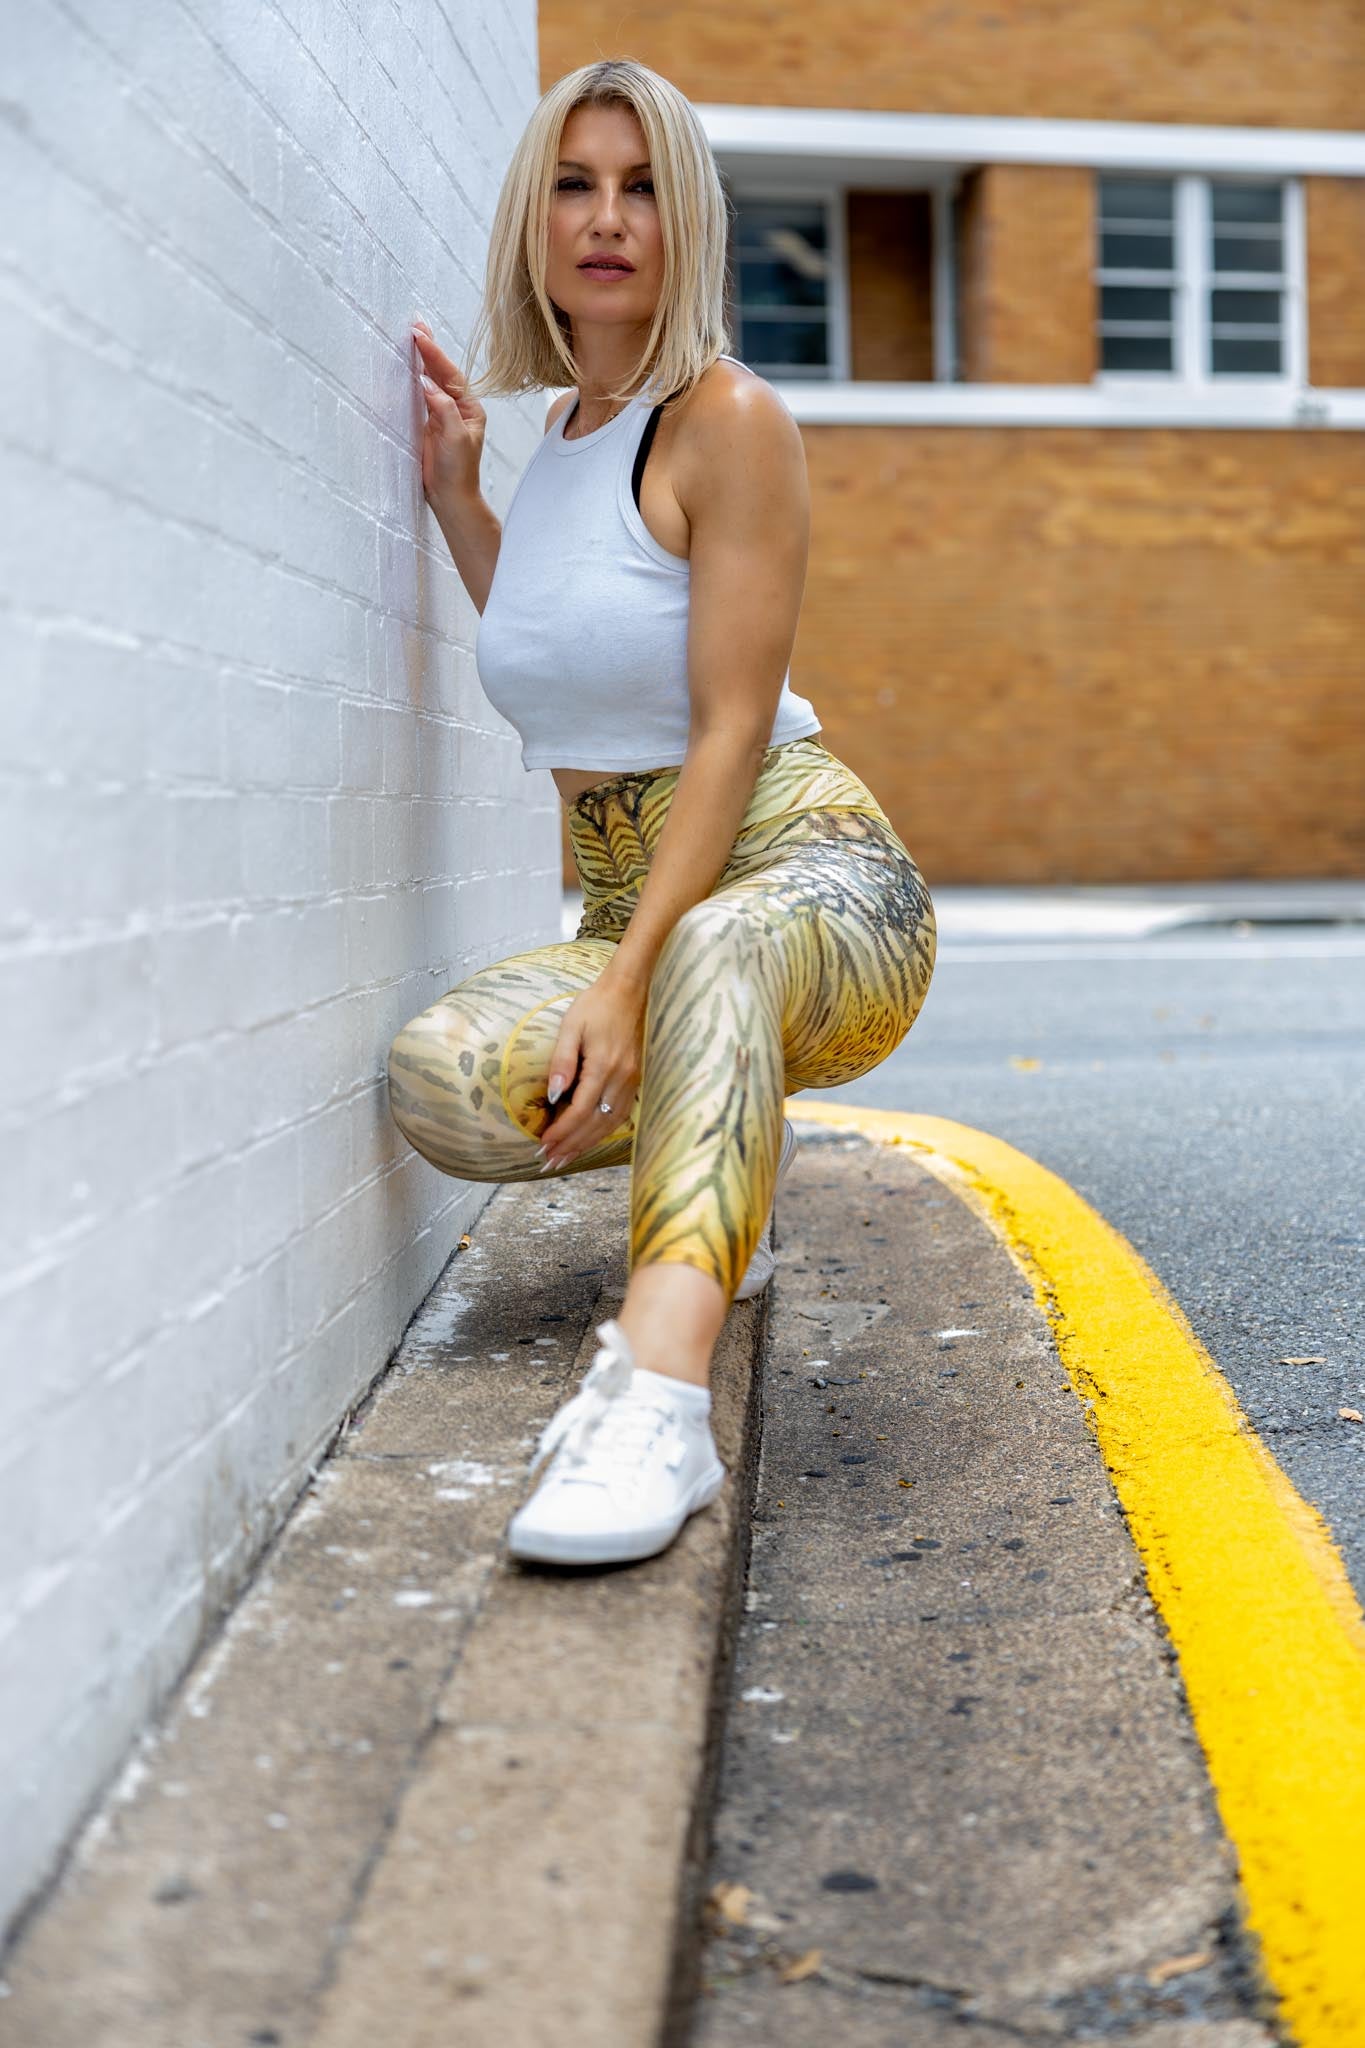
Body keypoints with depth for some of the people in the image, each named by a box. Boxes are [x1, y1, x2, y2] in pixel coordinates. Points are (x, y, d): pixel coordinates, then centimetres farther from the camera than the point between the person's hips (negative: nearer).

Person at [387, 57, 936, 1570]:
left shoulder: (727, 419, -8)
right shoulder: (561, 431, 13)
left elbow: (731, 728, -17)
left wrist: (634, 977, -27)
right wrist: (457, 502, 16)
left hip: (813, 887, -6)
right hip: (633, 917, 7)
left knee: (720, 949, -42)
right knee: (441, 1077, -22)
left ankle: (656, 1389, -59)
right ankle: (721, 1169, 7)